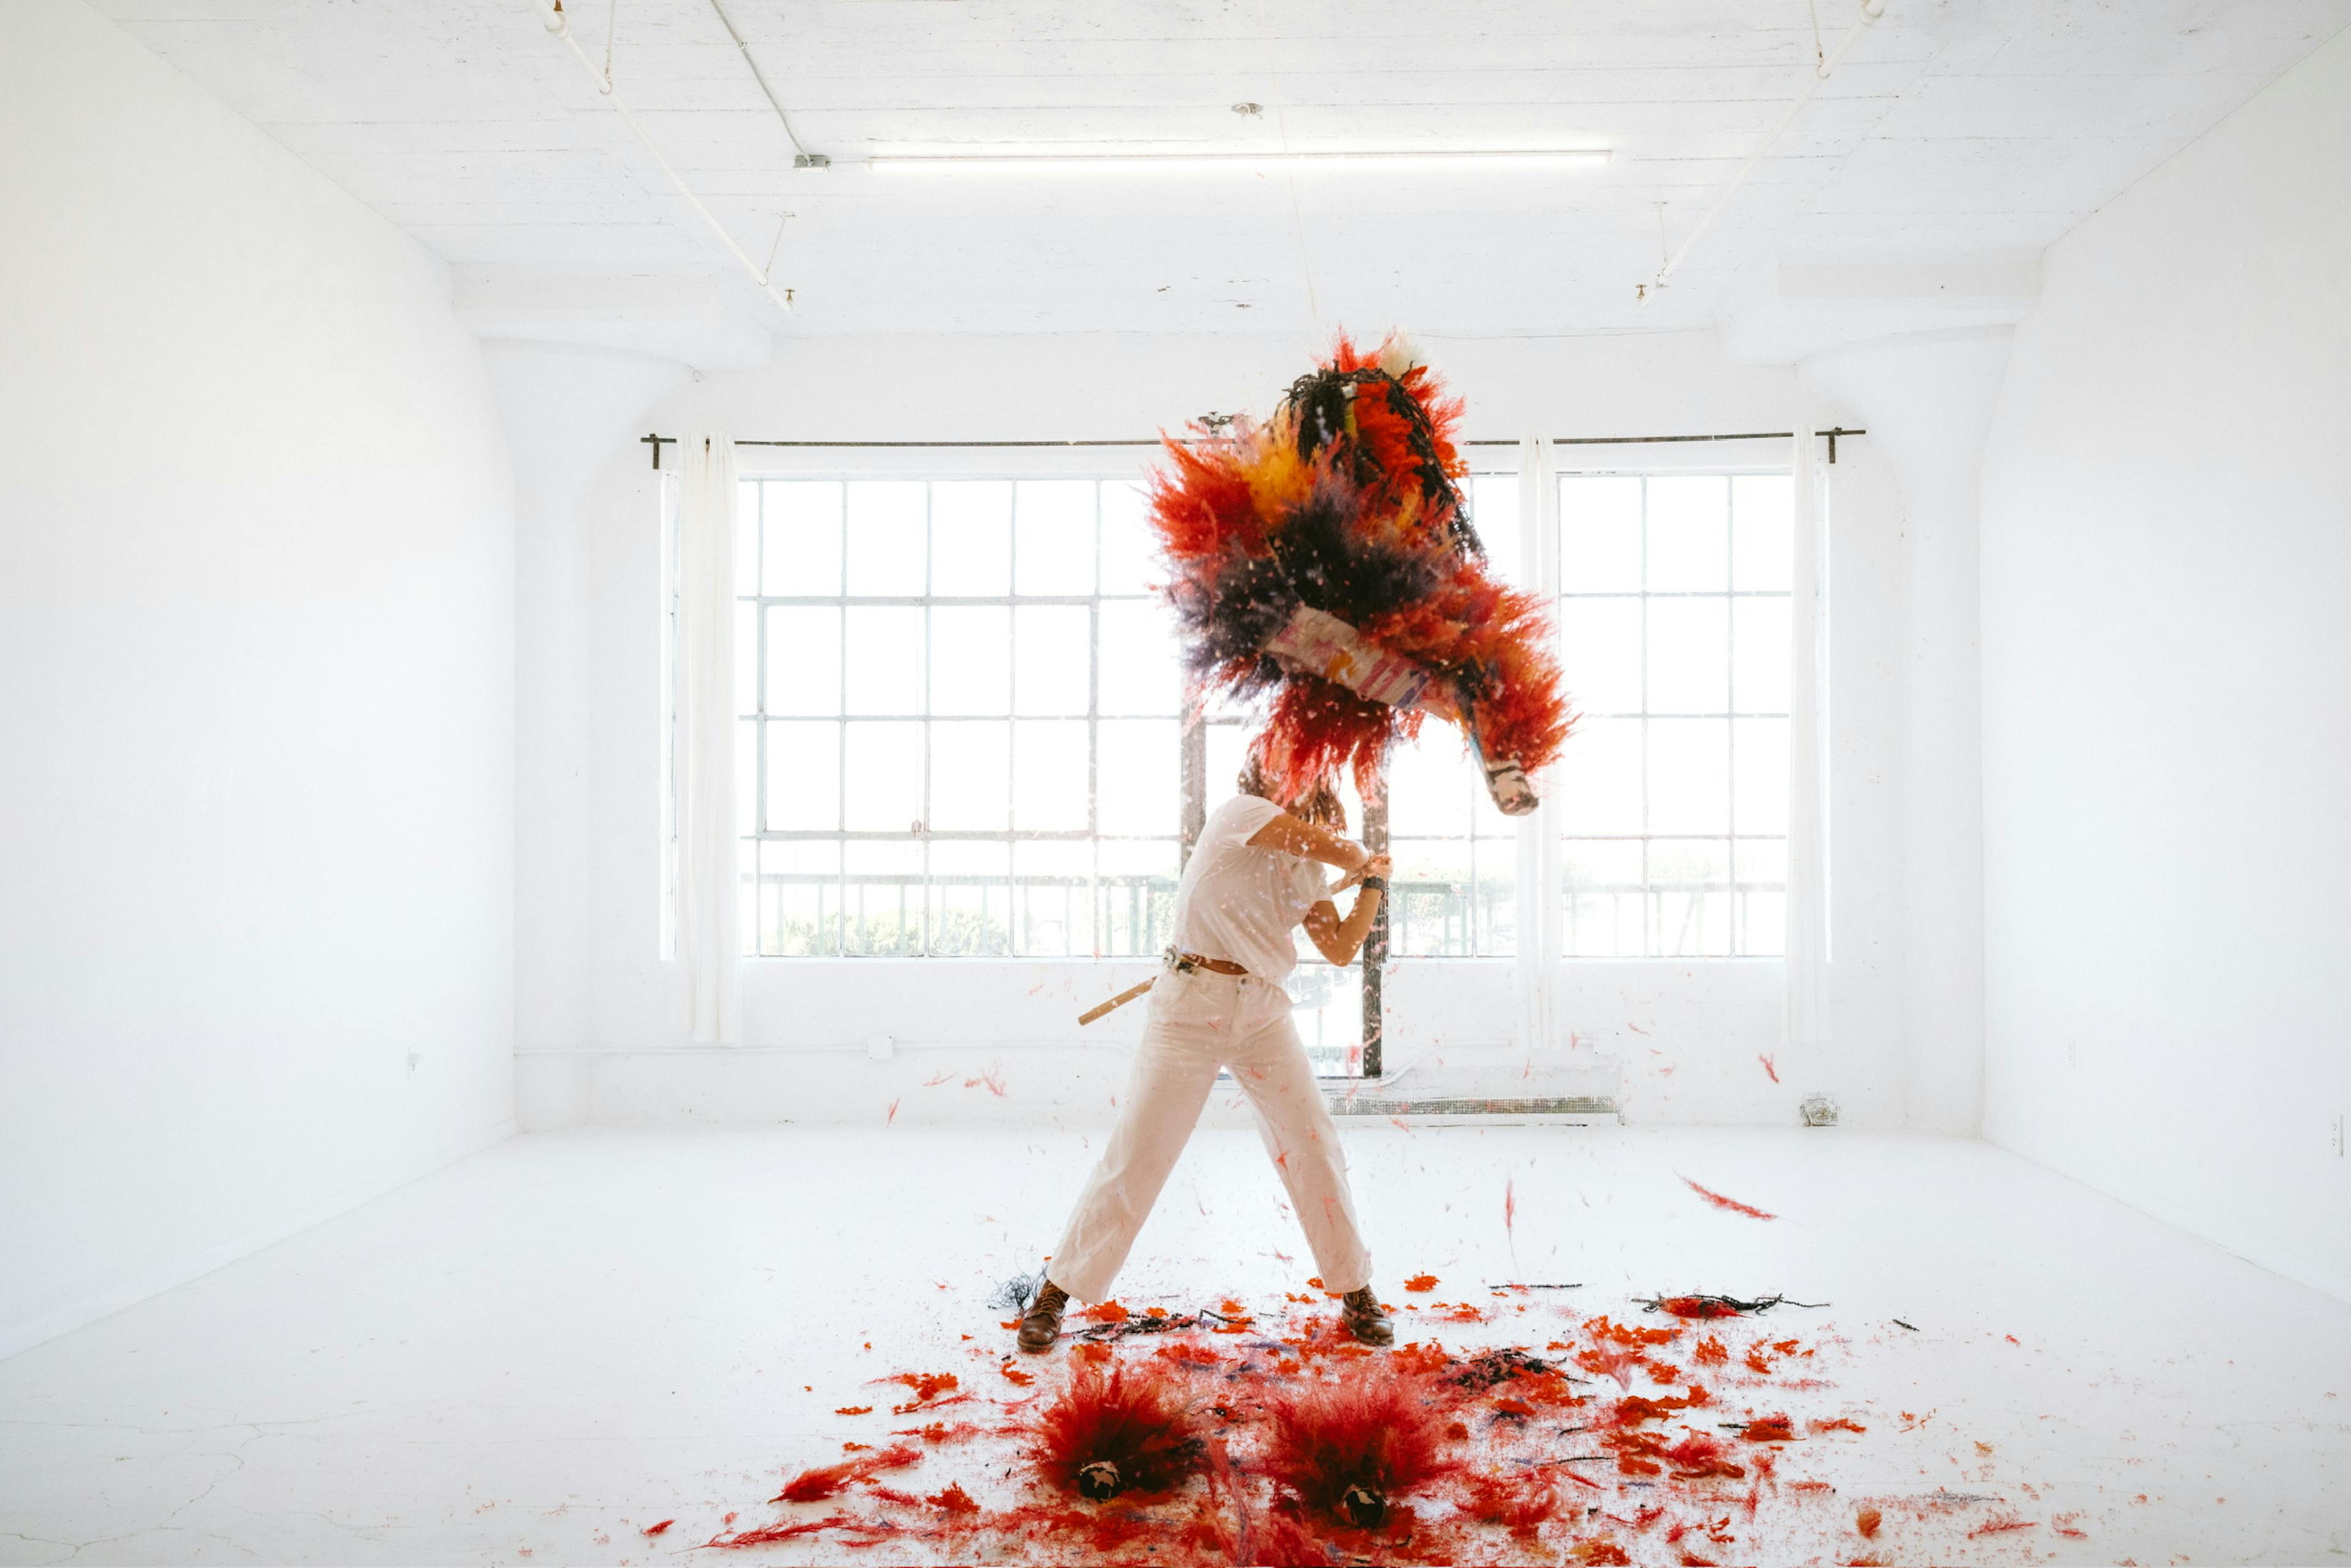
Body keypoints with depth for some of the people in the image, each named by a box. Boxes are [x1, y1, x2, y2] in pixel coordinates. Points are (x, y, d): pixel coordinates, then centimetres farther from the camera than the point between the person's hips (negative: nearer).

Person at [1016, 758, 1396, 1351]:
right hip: (1192, 1006, -6)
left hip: (1265, 1013, 6)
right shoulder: (1239, 813, -7)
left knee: (1315, 1147, 1)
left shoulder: (1307, 871, 14)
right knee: (1137, 1153, -3)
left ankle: (1355, 1292, 16)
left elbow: (1341, 949, 12)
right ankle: (1057, 1292, 10)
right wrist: (1364, 859, 10)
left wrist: (1372, 884, 3)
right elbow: (1339, 849, -12)